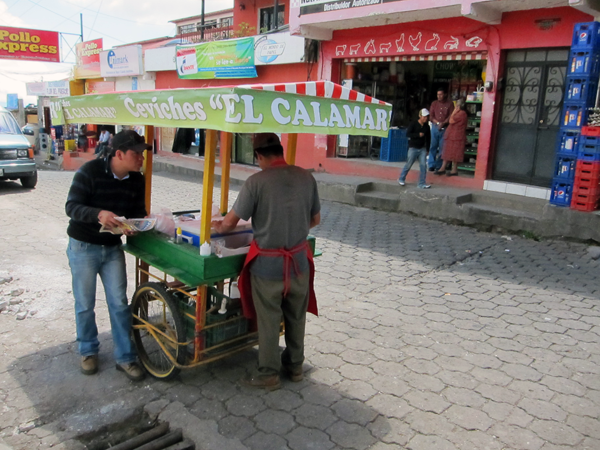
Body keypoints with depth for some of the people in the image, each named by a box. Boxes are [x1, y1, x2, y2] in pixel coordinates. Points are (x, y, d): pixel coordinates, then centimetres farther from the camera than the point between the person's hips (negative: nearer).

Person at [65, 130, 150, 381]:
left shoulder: (136, 180, -3)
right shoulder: (90, 172, -17)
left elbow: (138, 211, 3)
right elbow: (71, 206, -19)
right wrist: (99, 214, -39)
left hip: (113, 247, 4)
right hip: (83, 247, -3)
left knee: (119, 303, 3)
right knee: (85, 304, 9)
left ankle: (125, 357, 16)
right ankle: (88, 351, 31)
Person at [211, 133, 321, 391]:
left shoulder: (256, 181, -16)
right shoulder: (306, 177, -3)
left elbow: (230, 222, -10)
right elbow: (315, 220, 7)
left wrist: (218, 226, 13)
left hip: (267, 263, -4)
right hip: (299, 260, 4)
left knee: (268, 320, 11)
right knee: (296, 316, 20)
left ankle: (268, 375, 25)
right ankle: (295, 365, 37)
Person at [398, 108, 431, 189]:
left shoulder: (427, 126, 9)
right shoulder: (413, 124, -6)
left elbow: (428, 138, 16)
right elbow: (407, 134, -15)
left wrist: (427, 149, 14)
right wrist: (418, 135, -21)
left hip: (422, 149, 4)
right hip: (413, 148, -4)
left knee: (423, 165, -4)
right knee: (409, 164, 3)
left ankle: (422, 183, 0)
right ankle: (401, 179, 22)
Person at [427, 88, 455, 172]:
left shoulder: (450, 104, 3)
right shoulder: (434, 103, 11)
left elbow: (451, 116, -3)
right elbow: (431, 116, 6)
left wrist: (443, 123, -17)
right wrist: (438, 123, -9)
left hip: (445, 128, -2)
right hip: (435, 127, 2)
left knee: (442, 148, -1)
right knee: (433, 146, 1)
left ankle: (439, 166, 4)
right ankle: (431, 165, 6)